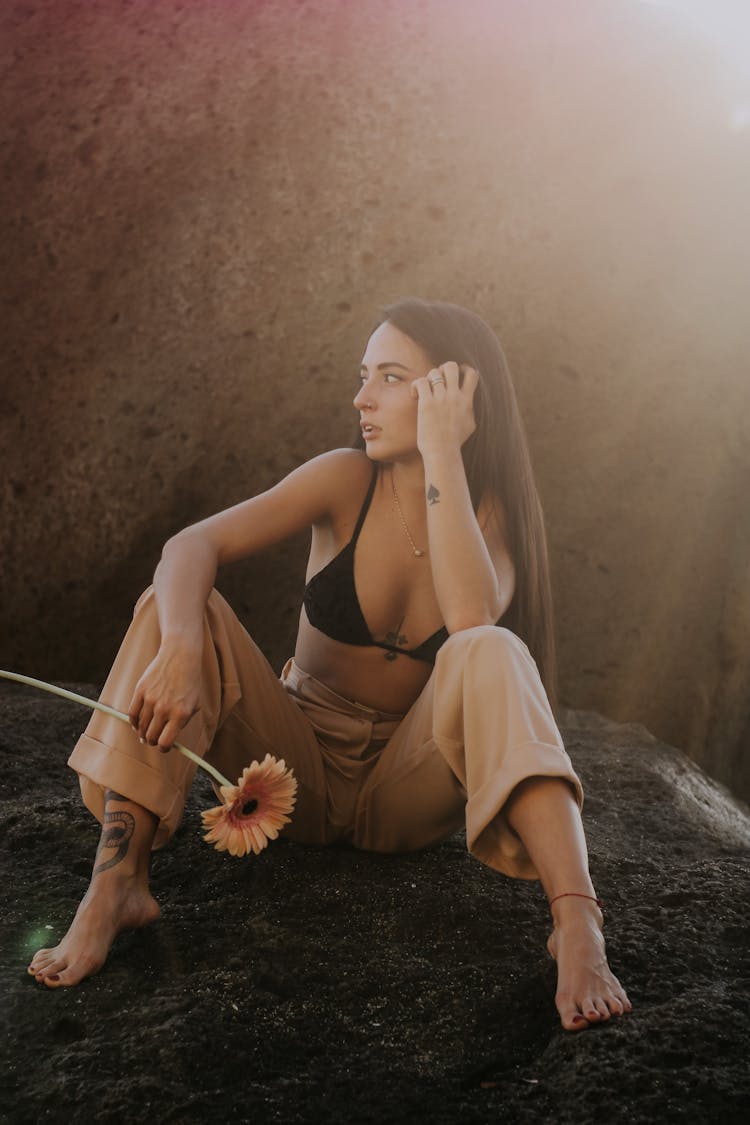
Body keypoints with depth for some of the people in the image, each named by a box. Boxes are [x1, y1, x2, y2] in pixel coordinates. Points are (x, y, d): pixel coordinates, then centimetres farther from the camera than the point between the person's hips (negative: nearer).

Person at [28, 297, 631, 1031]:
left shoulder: (490, 513, -5)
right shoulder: (348, 483, -6)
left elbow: (472, 618, -29)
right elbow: (191, 546, -20)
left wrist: (442, 455, -26)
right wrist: (179, 648, -40)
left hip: (404, 789, -1)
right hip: (297, 773, 1)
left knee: (489, 654, -31)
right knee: (174, 607, -22)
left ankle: (576, 923, -43)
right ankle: (115, 889, -29)